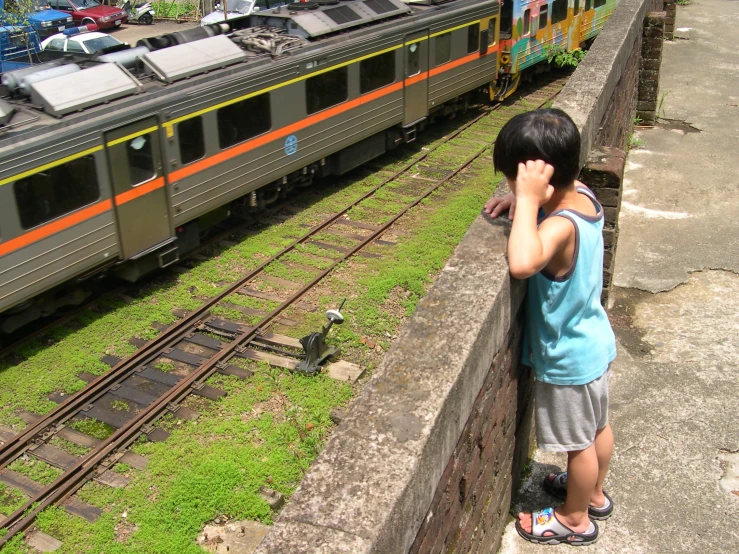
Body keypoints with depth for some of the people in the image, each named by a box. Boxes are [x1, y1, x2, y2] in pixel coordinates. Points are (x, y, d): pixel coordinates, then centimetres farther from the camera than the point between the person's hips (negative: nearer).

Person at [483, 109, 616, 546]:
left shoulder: (561, 227, -36)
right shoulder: (583, 195, -10)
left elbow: (522, 263, -54)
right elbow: (554, 199, 12)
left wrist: (528, 199, -43)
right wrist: (523, 202, -8)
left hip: (569, 358, -9)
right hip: (594, 341, 9)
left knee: (577, 440, 14)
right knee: (597, 426, 27)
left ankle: (576, 519, 37)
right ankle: (595, 494, 51)